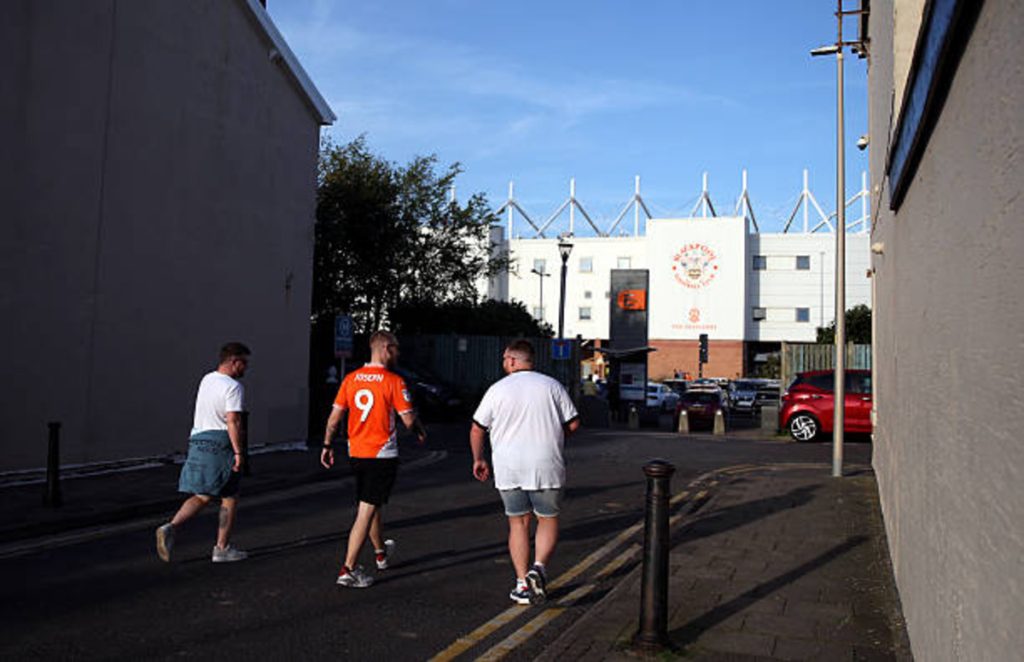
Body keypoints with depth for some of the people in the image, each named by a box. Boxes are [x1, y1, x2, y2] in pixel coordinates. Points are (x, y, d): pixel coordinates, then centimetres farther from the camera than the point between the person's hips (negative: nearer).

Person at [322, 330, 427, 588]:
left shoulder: (351, 379, 2)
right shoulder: (394, 381, -12)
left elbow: (335, 416, 3)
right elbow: (408, 420, -11)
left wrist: (327, 445, 12)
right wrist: (421, 431, 9)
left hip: (356, 453, 6)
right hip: (382, 455, -6)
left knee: (370, 504, 22)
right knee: (367, 510, -2)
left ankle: (381, 554, 41)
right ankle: (348, 569, -3)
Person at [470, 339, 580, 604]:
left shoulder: (497, 389, 0)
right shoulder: (552, 386, 1)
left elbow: (477, 429, 3)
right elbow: (573, 424, 2)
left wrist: (478, 459, 17)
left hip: (508, 469, 0)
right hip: (546, 466, 0)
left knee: (518, 523, 11)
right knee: (548, 518, 14)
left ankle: (522, 583, 11)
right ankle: (539, 567, -6)